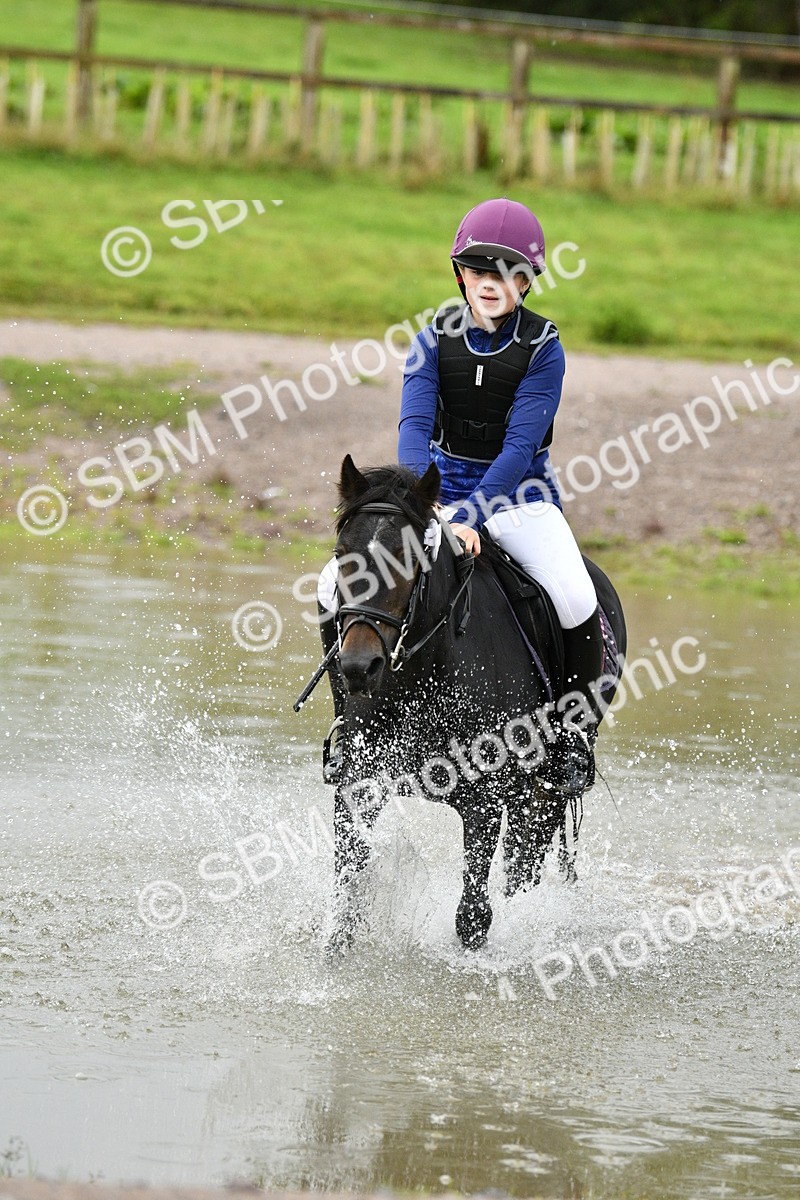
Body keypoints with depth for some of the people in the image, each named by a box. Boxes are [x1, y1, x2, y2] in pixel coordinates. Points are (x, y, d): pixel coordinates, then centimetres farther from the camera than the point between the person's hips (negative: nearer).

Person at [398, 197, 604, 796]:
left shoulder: (543, 347, -12)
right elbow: (416, 426, -17)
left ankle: (578, 720, -4)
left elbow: (520, 446, -20)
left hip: (520, 493, -2)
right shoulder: (436, 339, -5)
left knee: (574, 595, -29)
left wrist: (470, 515, -33)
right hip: (442, 488, 3)